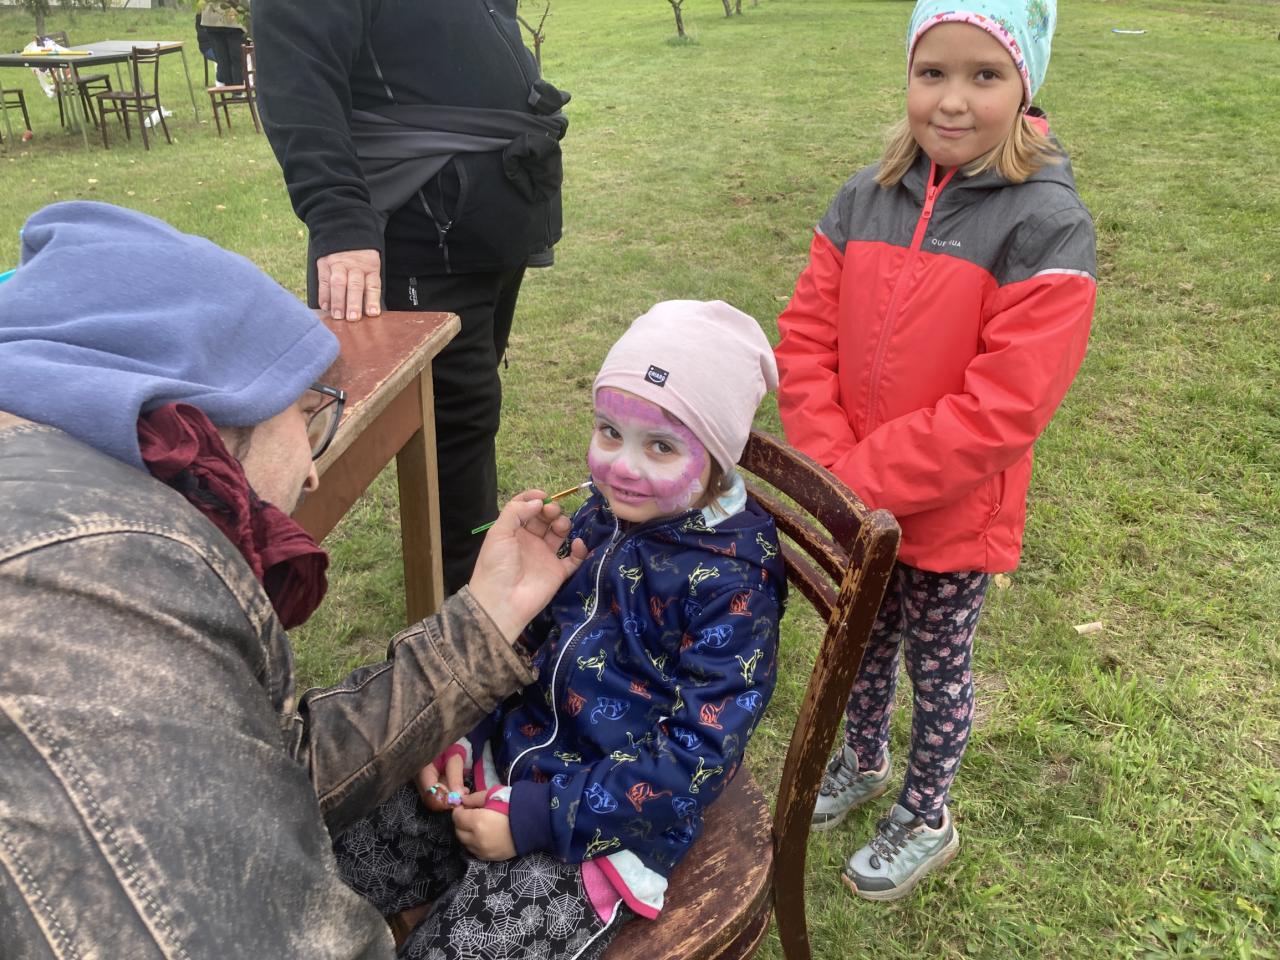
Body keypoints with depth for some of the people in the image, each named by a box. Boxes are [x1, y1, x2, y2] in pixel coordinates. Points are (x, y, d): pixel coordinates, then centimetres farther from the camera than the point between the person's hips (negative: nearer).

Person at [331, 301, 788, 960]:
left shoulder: (731, 585, -19)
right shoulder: (601, 519, 1)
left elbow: (698, 757, -21)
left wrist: (538, 818, -21)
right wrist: (459, 735, 0)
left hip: (610, 822, -6)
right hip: (503, 768, 6)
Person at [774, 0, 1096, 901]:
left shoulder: (1047, 225, -20)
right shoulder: (866, 198, -4)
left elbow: (998, 409, -25)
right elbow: (806, 337, -3)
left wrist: (857, 480, -22)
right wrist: (828, 464, -16)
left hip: (953, 517, -4)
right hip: (853, 506, 5)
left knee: (937, 667, 16)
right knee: (863, 639, 25)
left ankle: (926, 820, 42)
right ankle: (863, 759, 53)